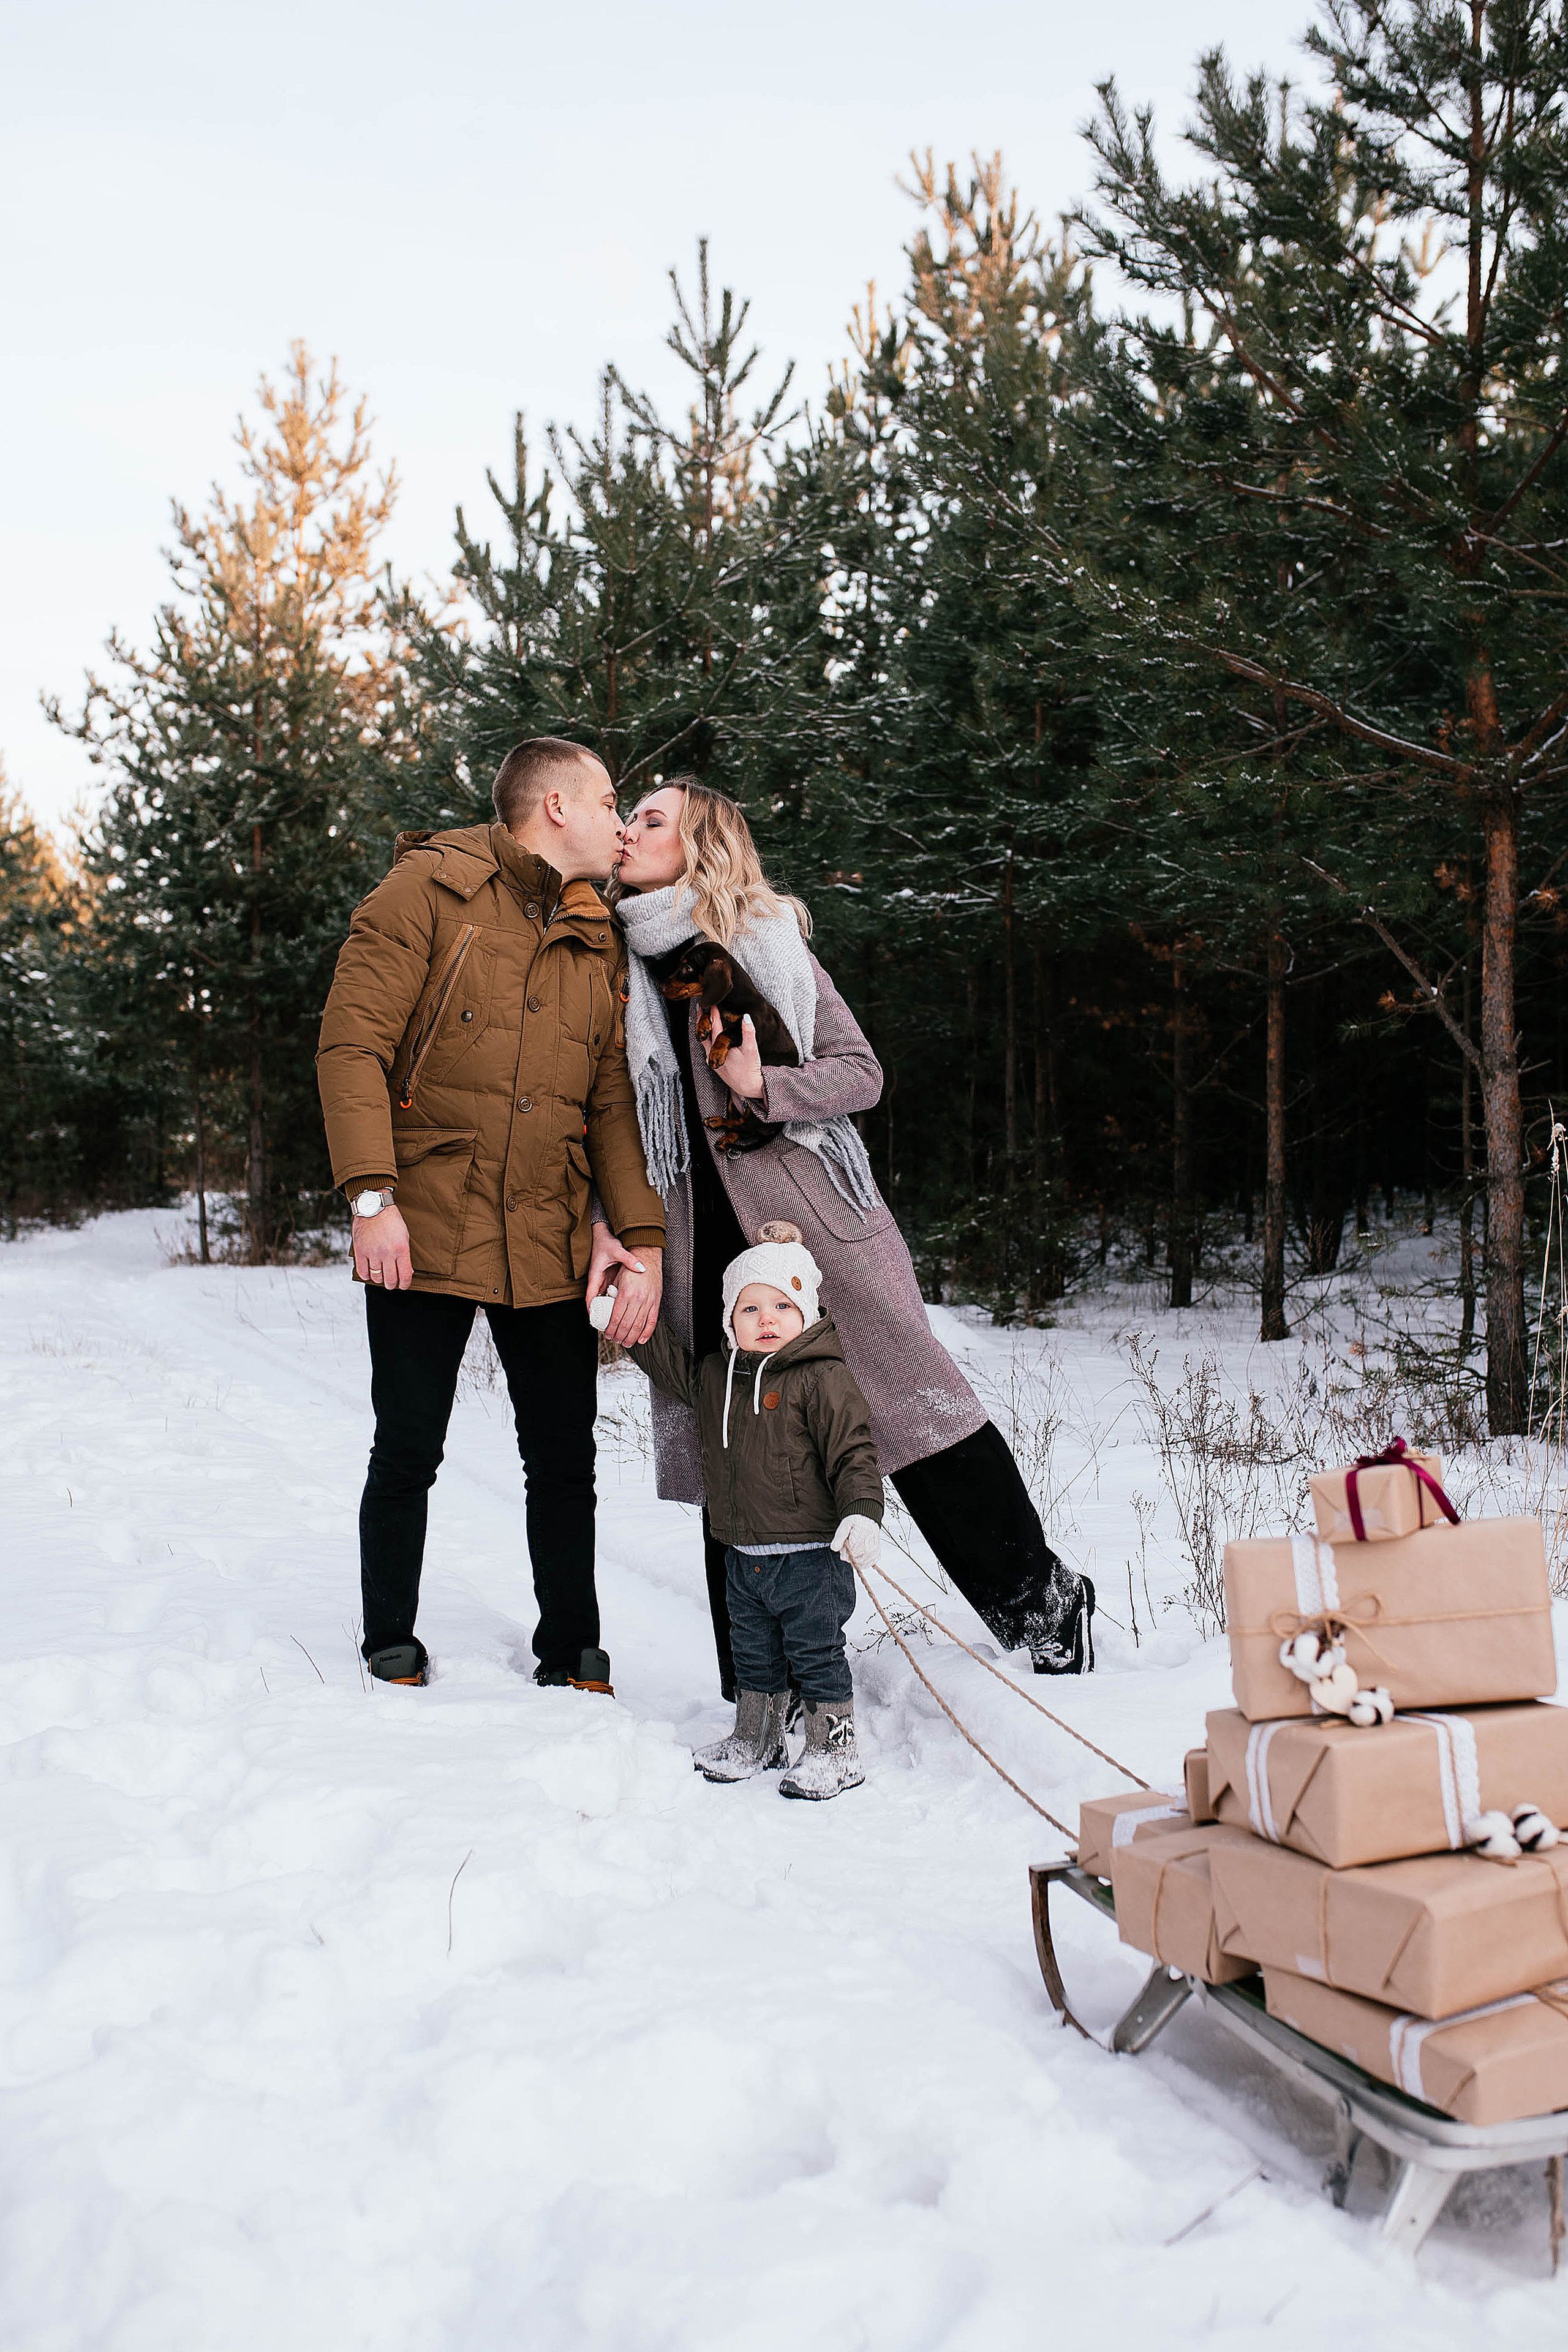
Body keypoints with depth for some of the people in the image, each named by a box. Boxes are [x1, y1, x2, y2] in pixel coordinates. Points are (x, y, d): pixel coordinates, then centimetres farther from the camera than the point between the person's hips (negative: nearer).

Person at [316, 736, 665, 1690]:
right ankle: (393, 1656, 22)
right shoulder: (431, 889, -3)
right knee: (407, 1458, 4)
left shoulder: (601, 942, 13)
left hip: (549, 1247, 5)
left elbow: (616, 1100, 10)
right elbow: (353, 1044, -9)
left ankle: (571, 1658, 24)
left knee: (565, 1460, 8)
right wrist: (373, 1196, -18)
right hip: (422, 1234, -4)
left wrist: (644, 1239, -1)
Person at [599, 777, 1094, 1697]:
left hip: (809, 1208, -3)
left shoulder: (766, 940, 4)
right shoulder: (619, 964, 12)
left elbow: (861, 1071, 3)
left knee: (908, 1394, -5)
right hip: (701, 1236, 3)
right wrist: (610, 1230, -5)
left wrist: (764, 1086, -14)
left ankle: (1039, 1599, 11)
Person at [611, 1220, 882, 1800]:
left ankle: (835, 1750, 13)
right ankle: (755, 1740, 34)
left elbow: (853, 1452, -15)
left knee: (815, 1653, 1)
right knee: (754, 1654, 18)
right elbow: (673, 1367, 26)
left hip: (810, 1553, -6)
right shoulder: (716, 1376, 6)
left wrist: (862, 1513, -28)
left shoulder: (824, 1378, -13)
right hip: (742, 1556, 6)